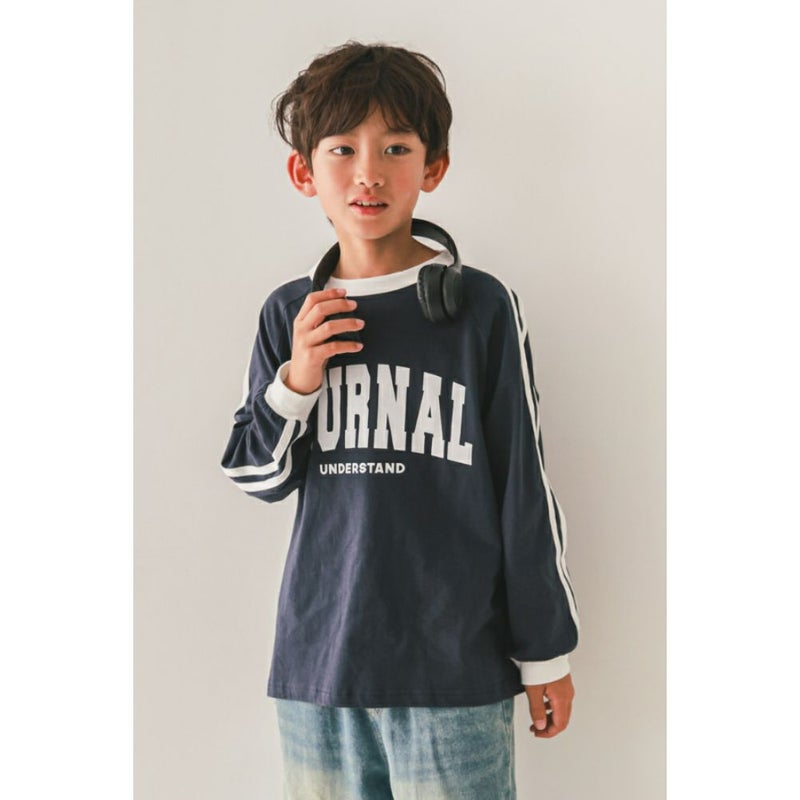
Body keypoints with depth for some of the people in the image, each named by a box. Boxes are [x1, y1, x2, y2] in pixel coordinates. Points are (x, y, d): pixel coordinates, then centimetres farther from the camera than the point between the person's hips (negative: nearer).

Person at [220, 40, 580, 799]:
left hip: (453, 666, -3)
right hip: (316, 659, 3)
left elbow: (525, 485, -1)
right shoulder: (289, 314, 3)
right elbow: (258, 477, 9)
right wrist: (295, 381, -9)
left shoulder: (482, 307, -6)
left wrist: (545, 652, 4)